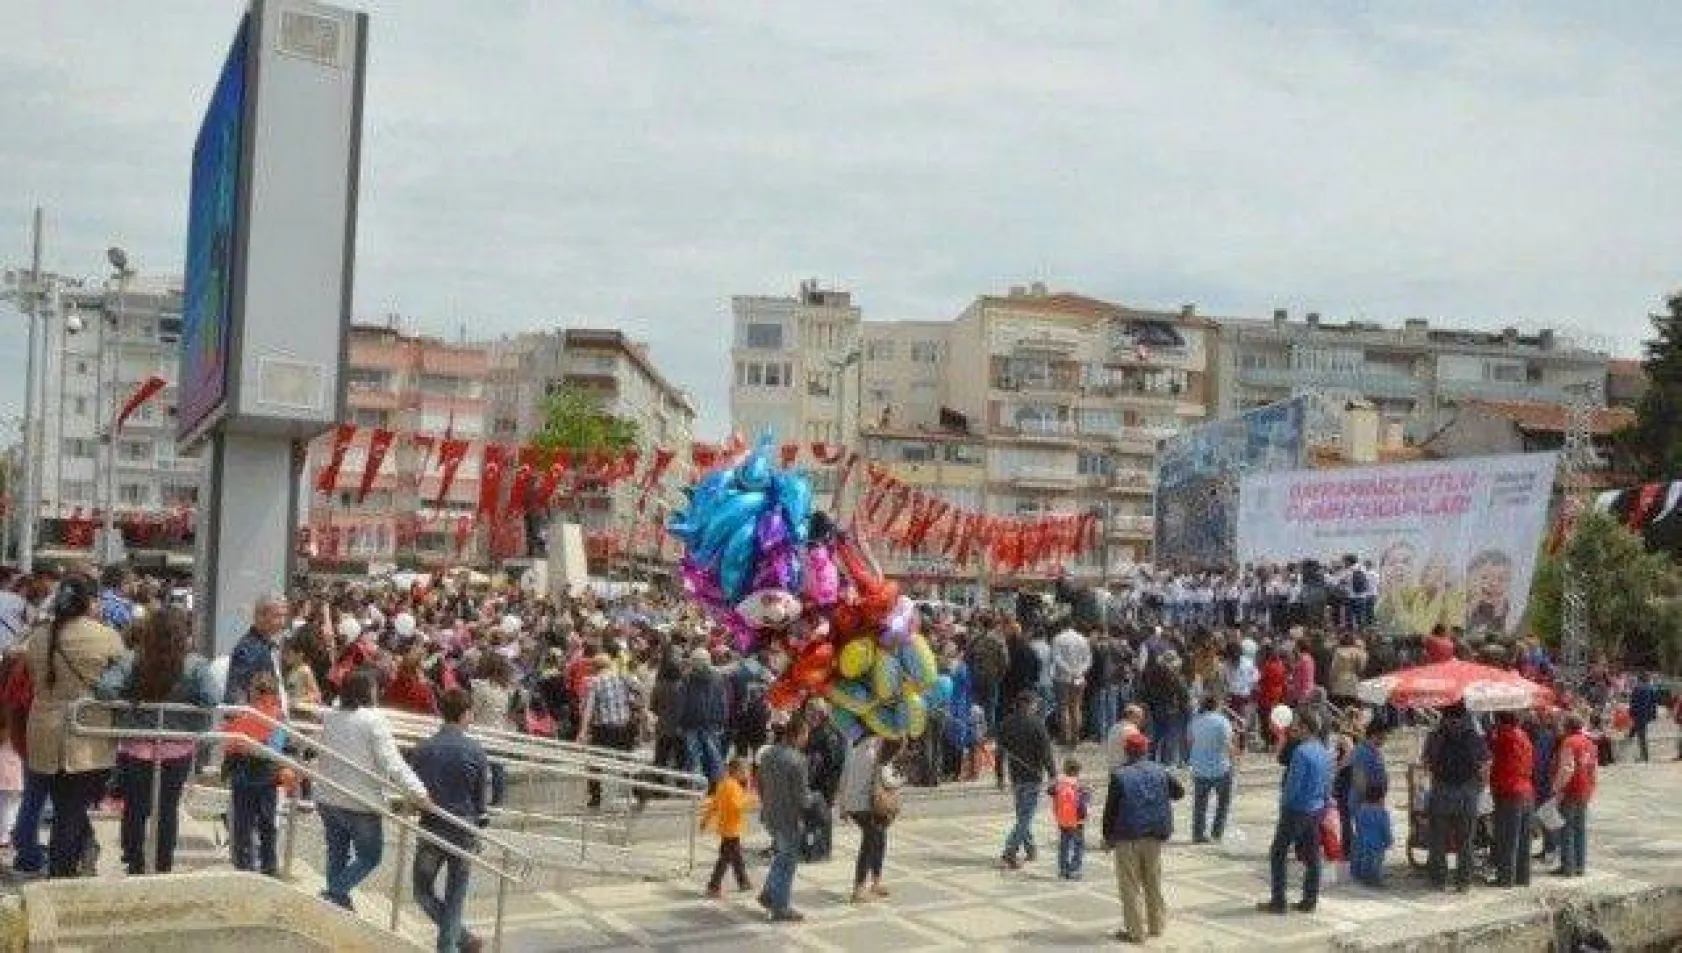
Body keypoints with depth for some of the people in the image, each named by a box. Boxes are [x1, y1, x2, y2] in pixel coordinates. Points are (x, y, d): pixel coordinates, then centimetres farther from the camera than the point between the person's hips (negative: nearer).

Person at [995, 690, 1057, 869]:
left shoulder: (1006, 723, 4)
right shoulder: (1037, 724, -13)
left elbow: (1000, 753, 8)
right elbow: (1045, 753, -14)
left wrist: (999, 776, 16)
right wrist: (1052, 774, -7)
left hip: (1015, 776, 6)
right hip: (1033, 776, -6)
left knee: (1023, 814, 20)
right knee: (1026, 816, -4)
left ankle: (1030, 849, 31)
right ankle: (1009, 853, -12)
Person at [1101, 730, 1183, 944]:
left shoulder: (1119, 776, -13)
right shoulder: (1159, 772, 0)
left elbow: (1110, 809, -11)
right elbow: (1179, 792, 13)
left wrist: (1108, 836, 0)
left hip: (1128, 838, -4)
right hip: (1154, 837, 5)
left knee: (1130, 885, 3)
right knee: (1153, 882, 19)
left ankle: (1135, 931, 5)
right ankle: (1156, 924, 28)